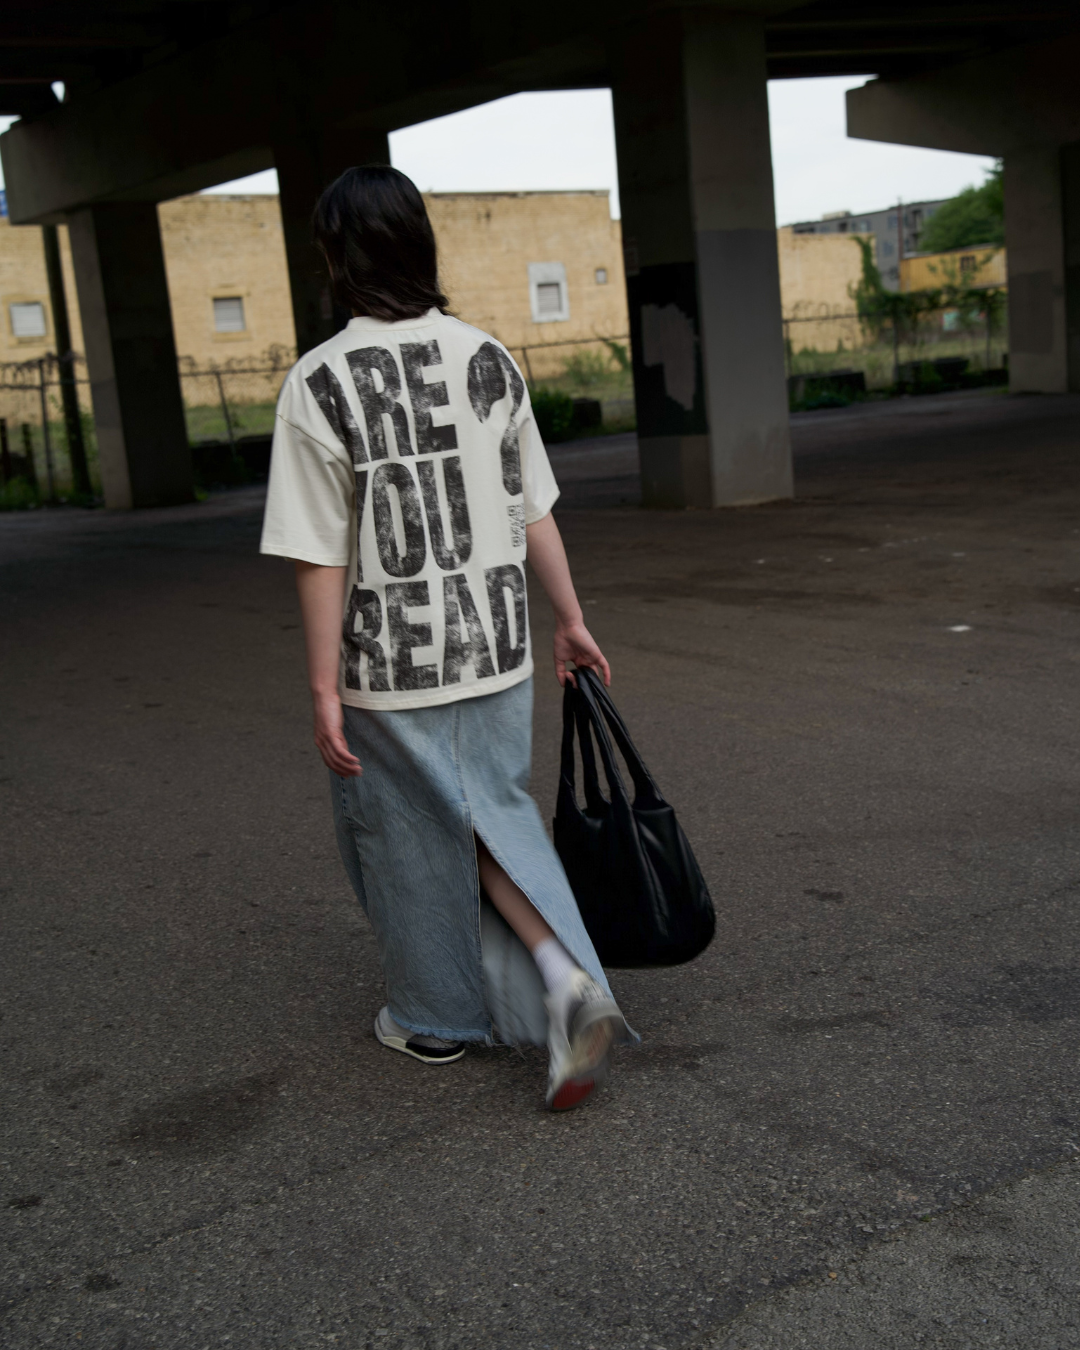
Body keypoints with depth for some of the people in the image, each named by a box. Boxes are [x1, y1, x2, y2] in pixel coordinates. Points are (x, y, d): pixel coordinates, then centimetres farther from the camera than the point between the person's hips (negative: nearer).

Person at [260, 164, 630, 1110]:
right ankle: (569, 981, 1)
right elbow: (535, 513, 3)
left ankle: (437, 1019, 33)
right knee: (497, 816, 20)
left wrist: (325, 689, -8)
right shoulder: (489, 360, -1)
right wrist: (570, 619, 15)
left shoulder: (320, 384, -14)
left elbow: (321, 557, -14)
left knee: (411, 845, 14)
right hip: (495, 651, 4)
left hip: (388, 671, -4)